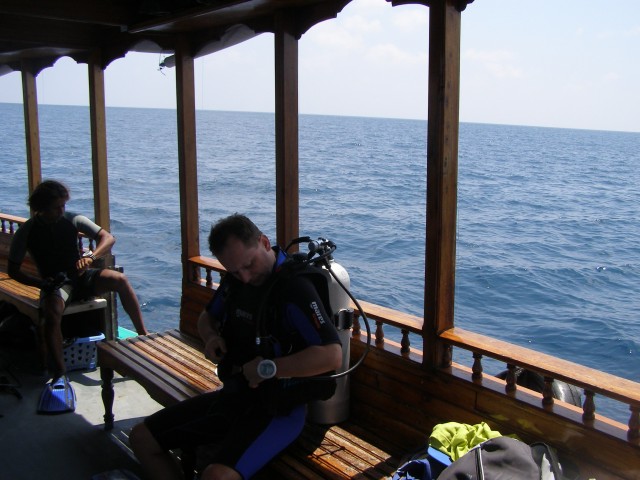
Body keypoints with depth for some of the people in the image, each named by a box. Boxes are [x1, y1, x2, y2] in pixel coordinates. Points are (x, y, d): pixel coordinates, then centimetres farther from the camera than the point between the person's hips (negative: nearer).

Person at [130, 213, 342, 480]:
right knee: (142, 438, 8)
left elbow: (332, 355, -32)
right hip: (234, 393, 8)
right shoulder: (235, 279, 4)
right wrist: (211, 337, -1)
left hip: (278, 407, -8)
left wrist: (267, 368, -26)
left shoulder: (295, 288, -22)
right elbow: (207, 317, 22)